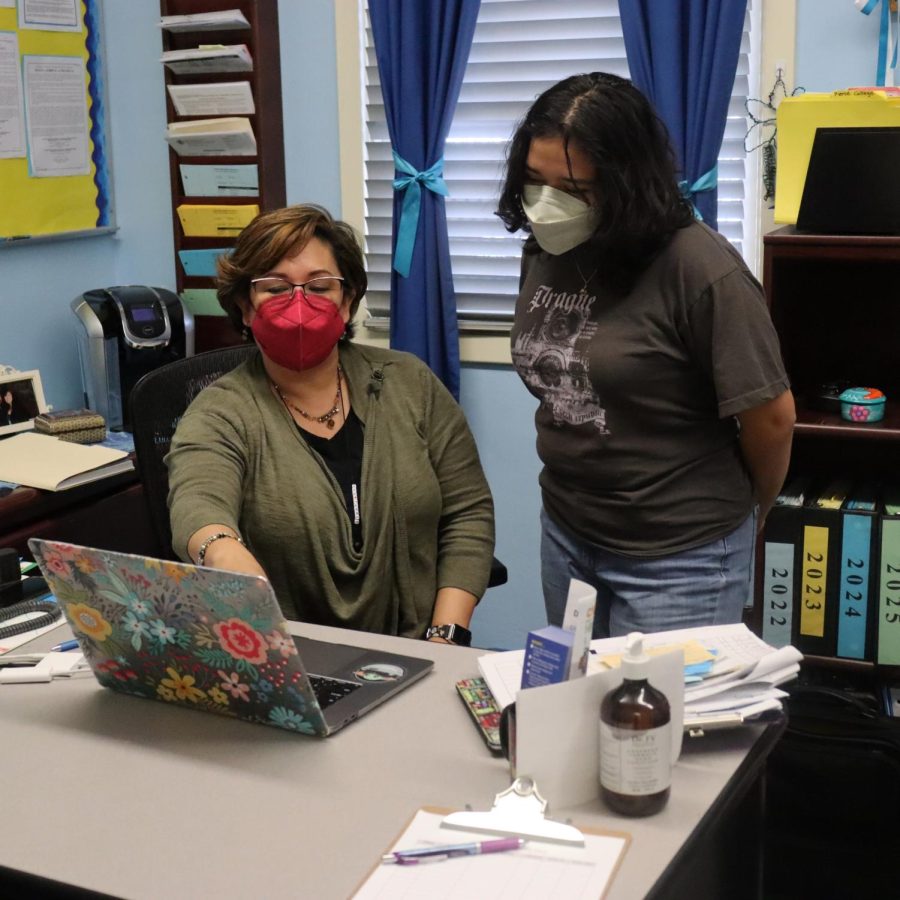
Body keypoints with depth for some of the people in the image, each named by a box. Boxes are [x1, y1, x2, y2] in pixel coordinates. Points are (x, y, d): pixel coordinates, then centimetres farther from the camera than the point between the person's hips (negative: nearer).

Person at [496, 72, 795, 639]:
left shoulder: (700, 269, -22)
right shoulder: (545, 253, -1)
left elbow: (771, 418, -14)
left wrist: (742, 514, 2)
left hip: (680, 558, -6)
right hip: (565, 535, 7)